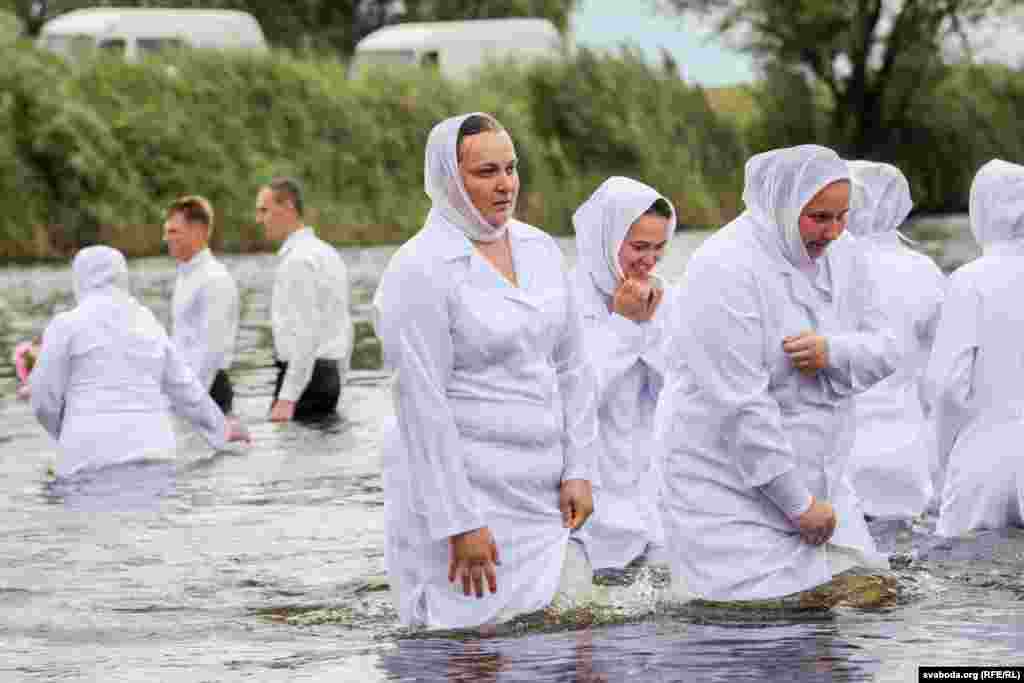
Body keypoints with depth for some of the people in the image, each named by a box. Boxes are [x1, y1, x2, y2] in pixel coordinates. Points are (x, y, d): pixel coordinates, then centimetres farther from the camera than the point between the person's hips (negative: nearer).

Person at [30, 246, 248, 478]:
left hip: (93, 461, -5)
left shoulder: (66, 326, -2)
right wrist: (220, 429, 43)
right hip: (148, 455, 5)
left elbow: (45, 400, 0)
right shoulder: (148, 328, 15)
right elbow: (185, 390, 25)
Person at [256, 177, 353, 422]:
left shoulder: (297, 260, -15)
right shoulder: (328, 254, 16)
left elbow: (305, 335, -21)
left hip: (304, 374, -10)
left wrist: (287, 398, -23)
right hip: (330, 373, 10)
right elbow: (345, 328, 19)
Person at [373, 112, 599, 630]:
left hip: (538, 494, 7)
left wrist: (578, 470, 4)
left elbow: (572, 368, 14)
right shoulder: (420, 271, -13)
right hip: (458, 487, -7)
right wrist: (460, 523, -18)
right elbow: (423, 404, -16)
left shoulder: (541, 250, 9)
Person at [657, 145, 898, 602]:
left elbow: (886, 350, 7)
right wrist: (798, 505, -17)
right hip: (732, 495, -8)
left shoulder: (839, 255, 5)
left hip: (818, 479, 8)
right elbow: (741, 405, -22)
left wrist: (832, 351, -18)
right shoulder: (726, 271, -20)